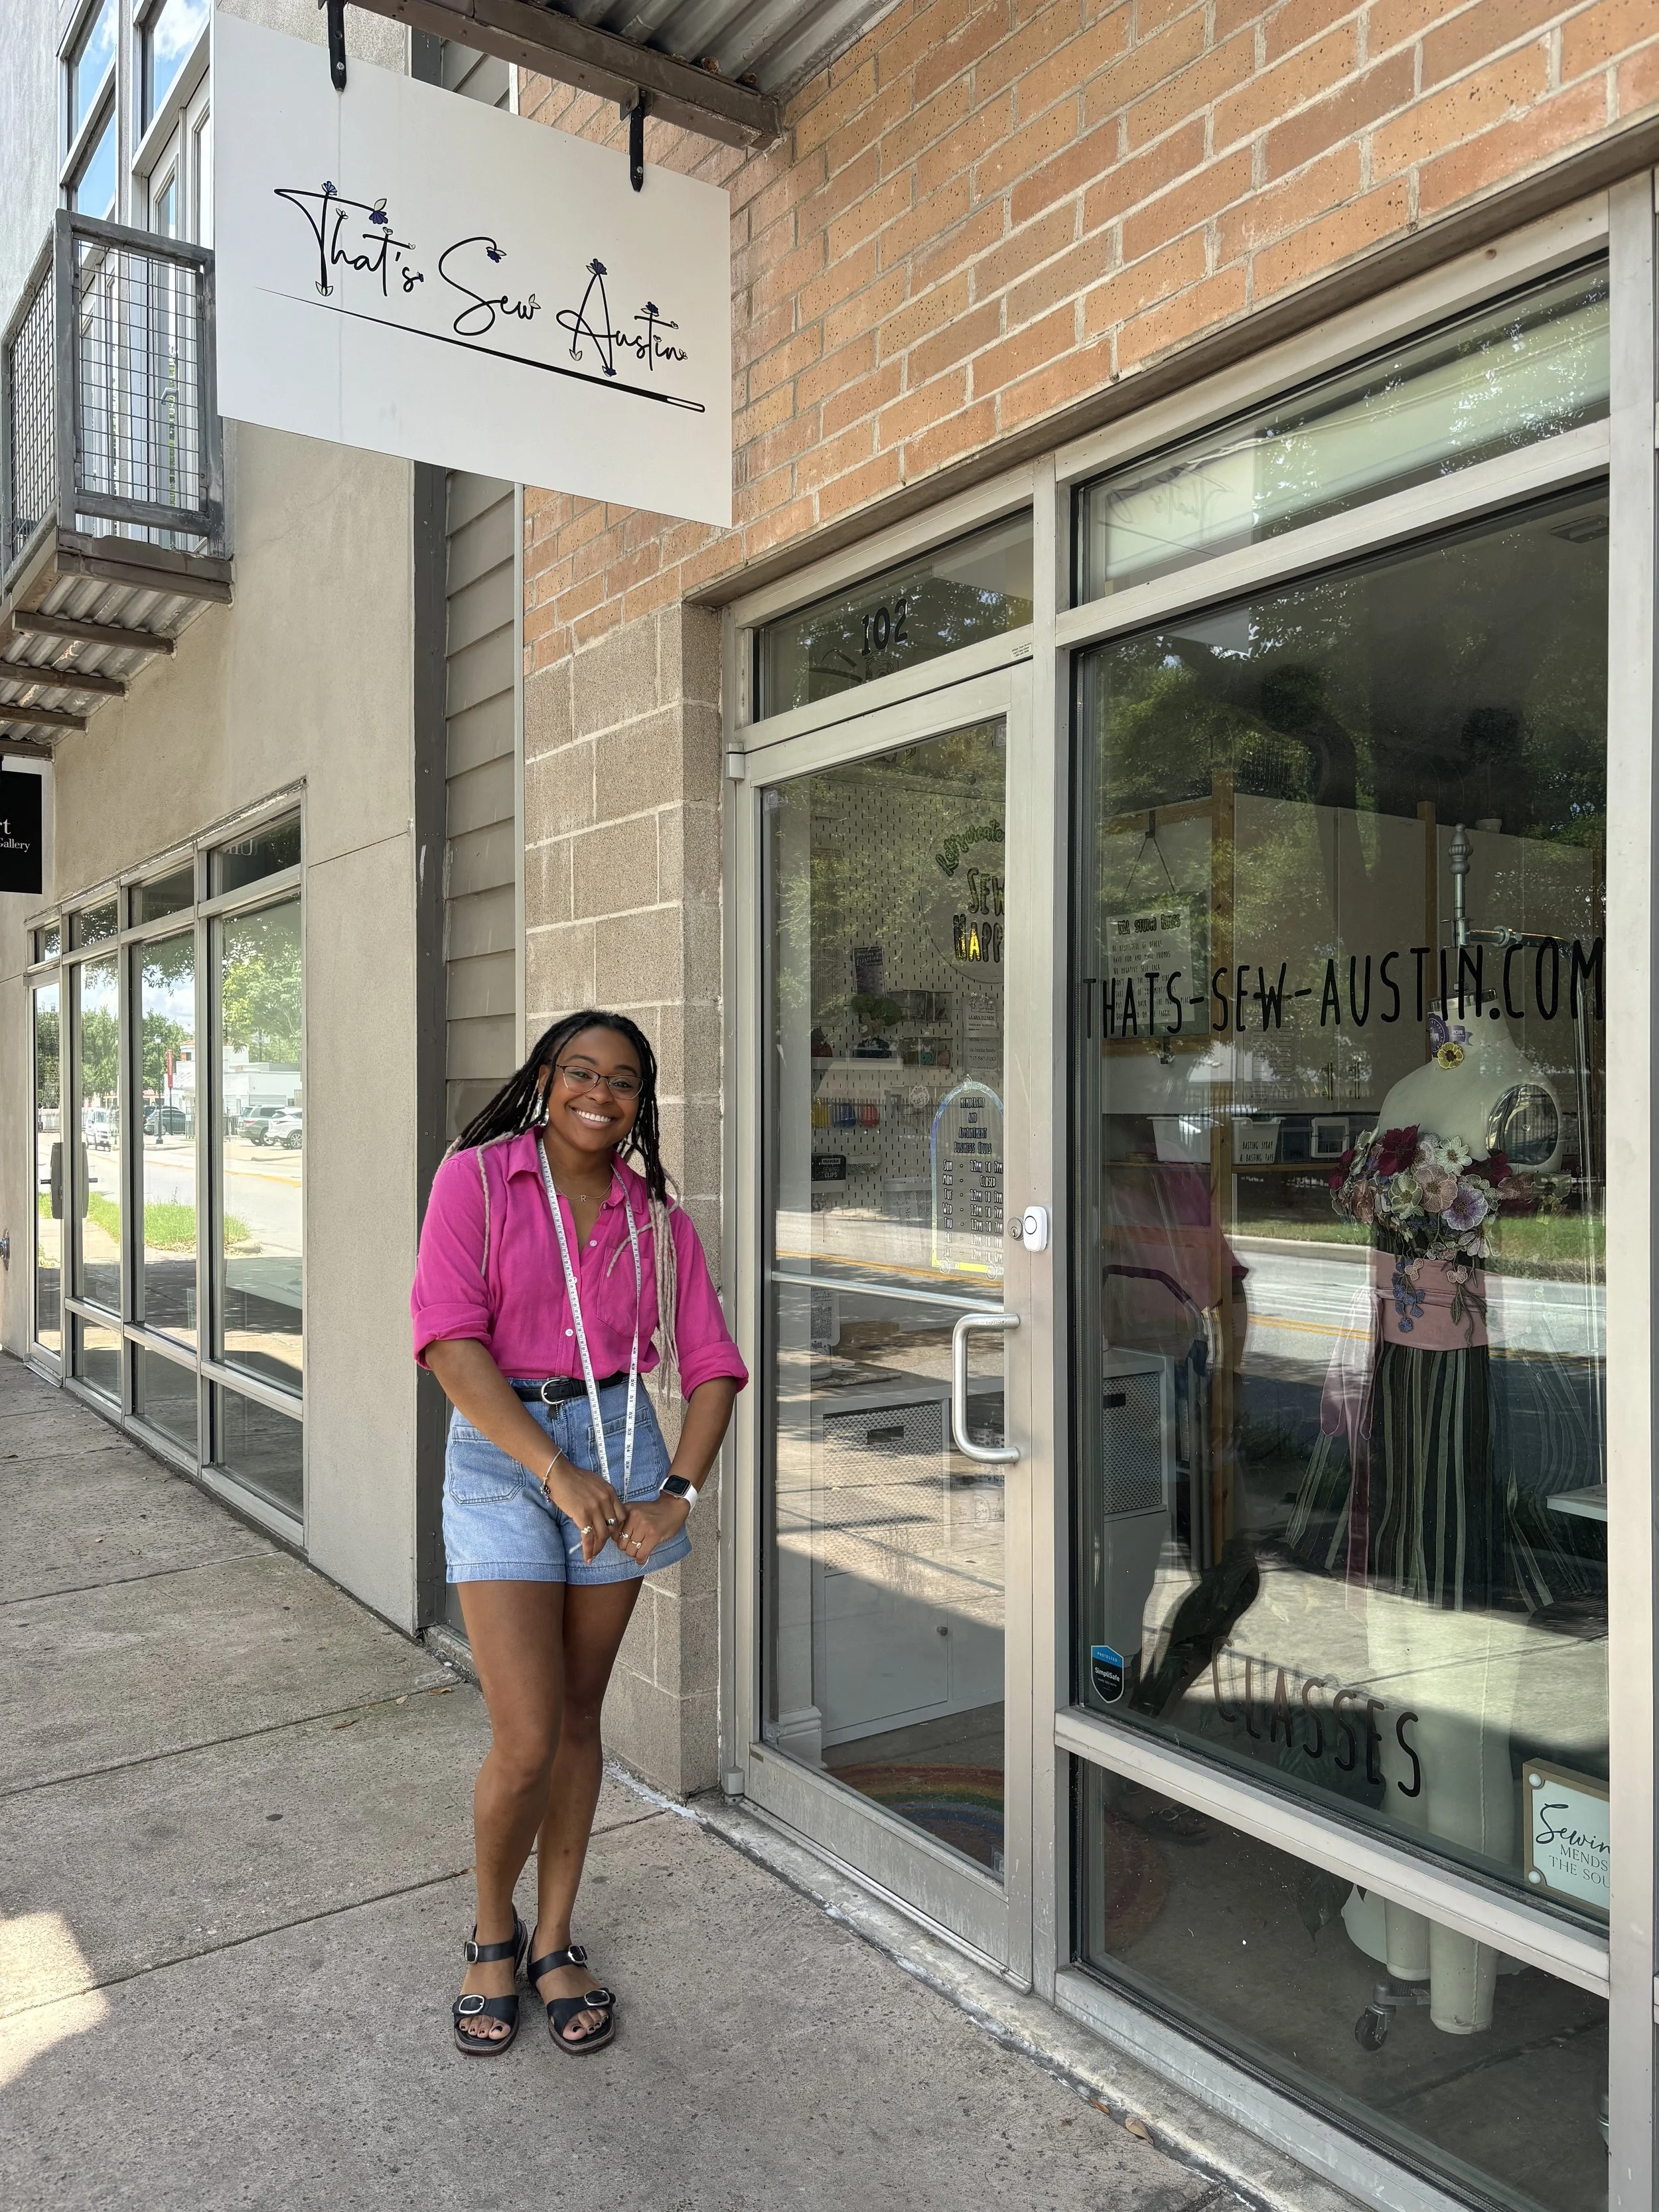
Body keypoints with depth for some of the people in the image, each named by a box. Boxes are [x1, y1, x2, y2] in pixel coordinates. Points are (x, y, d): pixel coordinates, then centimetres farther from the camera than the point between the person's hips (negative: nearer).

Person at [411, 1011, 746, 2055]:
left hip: (621, 1446, 3)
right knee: (526, 1741, -5)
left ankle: (554, 1943, 31)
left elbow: (711, 1368, 4)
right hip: (502, 1454, -3)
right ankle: (493, 1934, 24)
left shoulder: (656, 1218, 6)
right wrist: (558, 1472, -22)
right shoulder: (477, 1178, -5)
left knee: (579, 1718, 13)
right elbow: (450, 1343, -15)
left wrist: (677, 1496, -9)